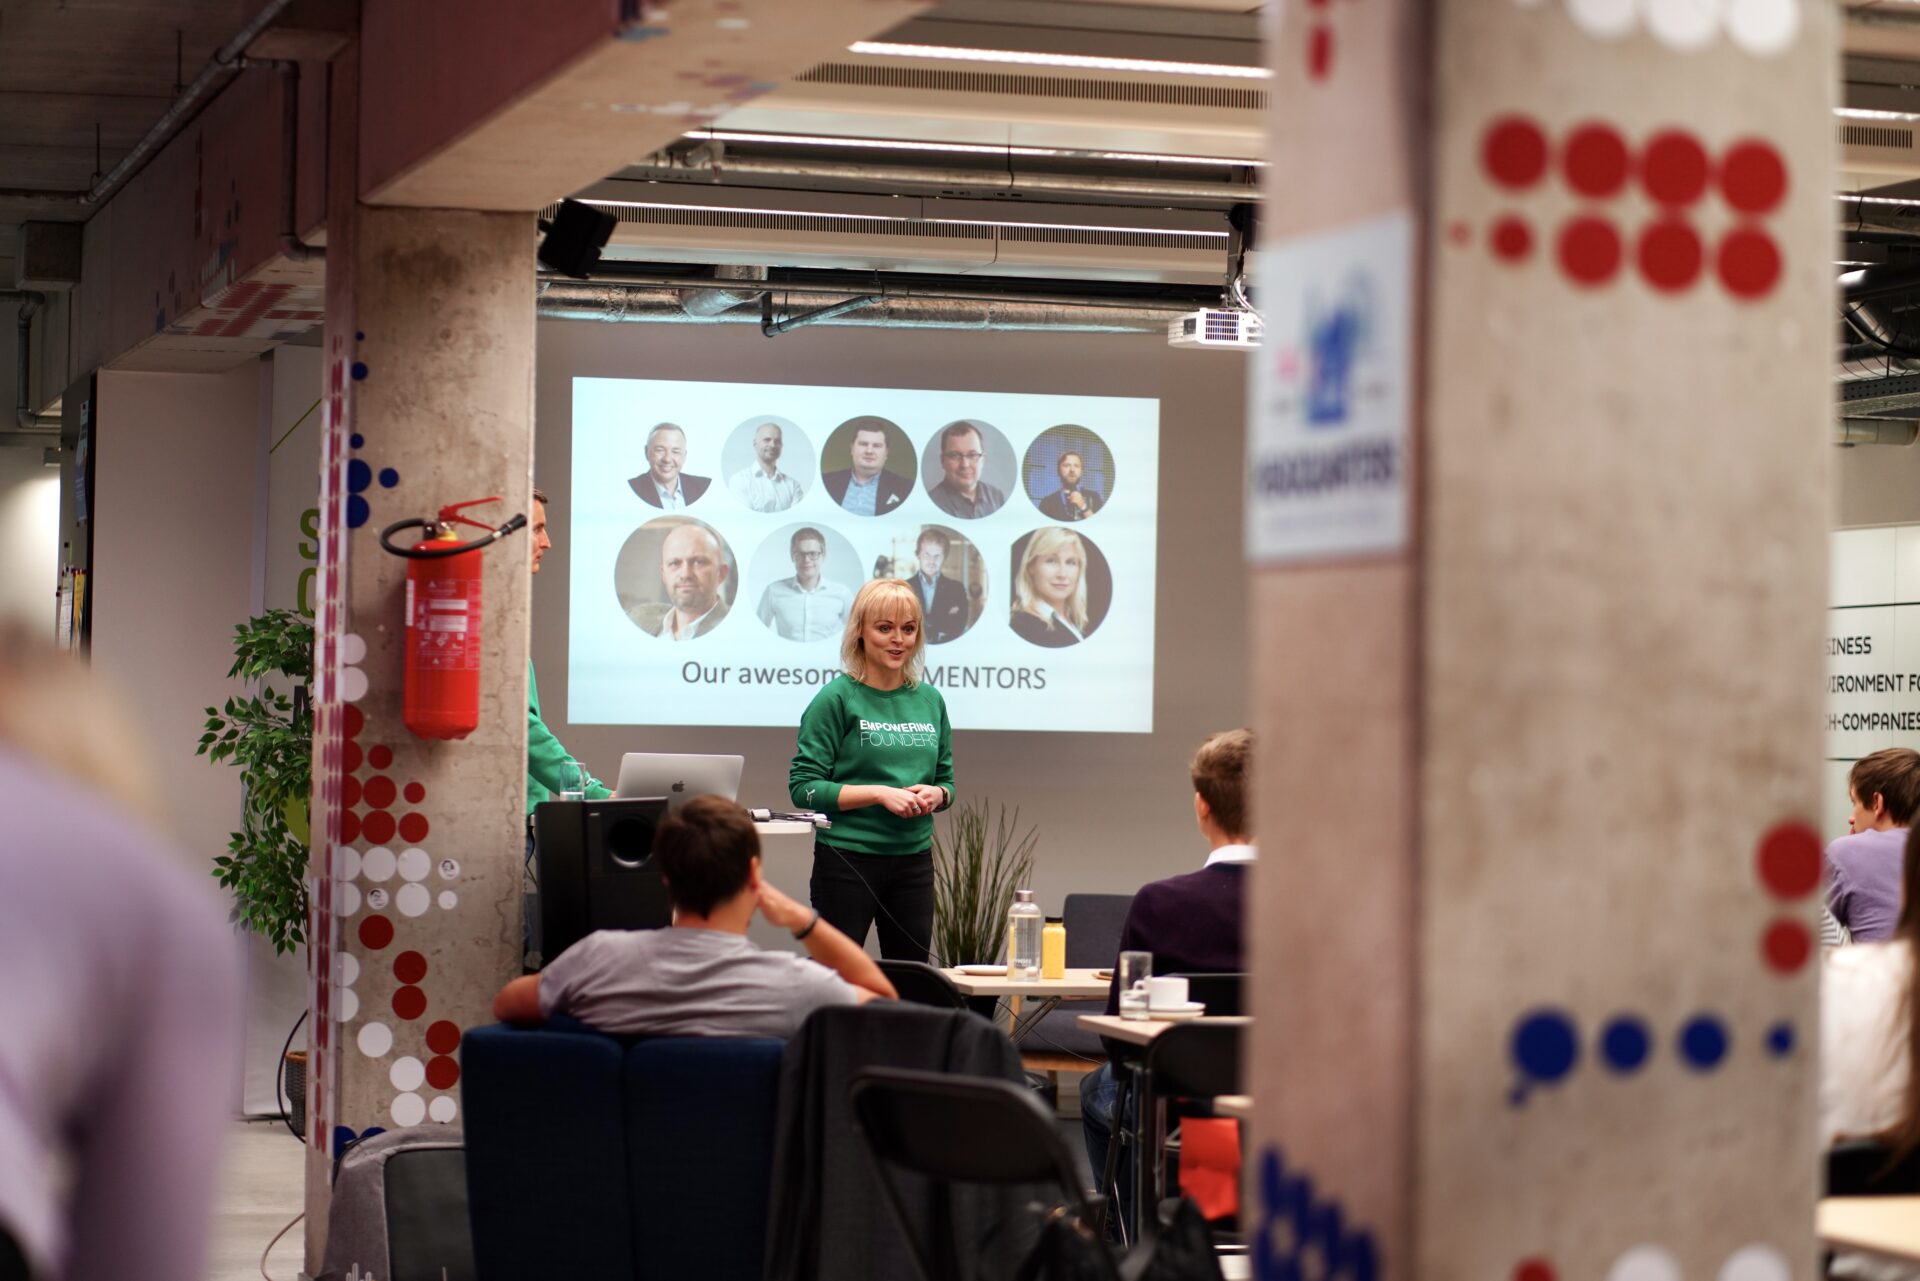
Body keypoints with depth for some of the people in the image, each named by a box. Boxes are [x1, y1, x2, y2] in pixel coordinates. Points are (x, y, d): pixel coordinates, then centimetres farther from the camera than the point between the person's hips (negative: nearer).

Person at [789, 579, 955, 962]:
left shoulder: (930, 700, 10)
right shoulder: (838, 698, -6)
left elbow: (945, 780, 18)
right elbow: (803, 787, -10)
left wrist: (935, 795, -5)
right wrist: (880, 794, -18)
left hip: (914, 857, 5)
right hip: (848, 858, -5)